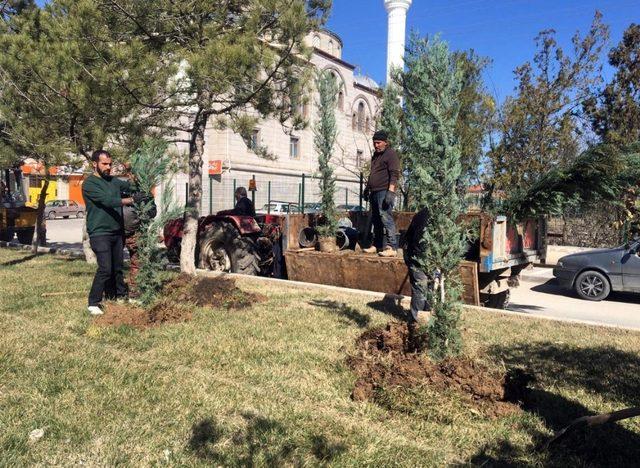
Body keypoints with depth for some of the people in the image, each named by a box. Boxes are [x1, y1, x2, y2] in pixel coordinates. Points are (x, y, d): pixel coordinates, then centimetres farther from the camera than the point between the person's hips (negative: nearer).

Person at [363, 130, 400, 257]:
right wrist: (367, 188, 30)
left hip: (384, 192, -9)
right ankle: (377, 245, 17)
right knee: (376, 220, 11)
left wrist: (390, 192, -23)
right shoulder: (375, 155, 22)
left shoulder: (391, 154, -6)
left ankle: (391, 248, -14)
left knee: (386, 218, -13)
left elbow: (394, 174, -15)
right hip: (375, 192, 9)